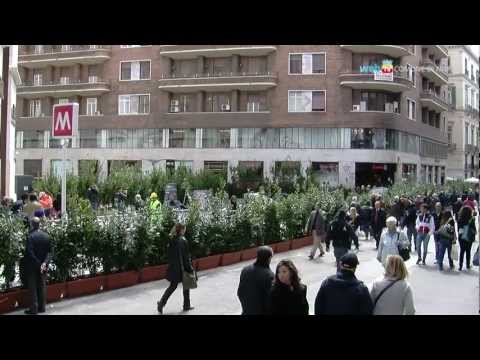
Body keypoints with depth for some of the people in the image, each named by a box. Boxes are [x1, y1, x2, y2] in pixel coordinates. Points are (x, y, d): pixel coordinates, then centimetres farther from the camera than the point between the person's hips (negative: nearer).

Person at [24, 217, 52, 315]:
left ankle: (34, 309, 5)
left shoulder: (30, 237, -17)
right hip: (43, 266, 5)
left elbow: (30, 253, -21)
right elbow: (49, 251, -2)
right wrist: (45, 262, -10)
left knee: (33, 287, 3)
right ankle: (42, 307, 18)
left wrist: (38, 264, -15)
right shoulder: (46, 236, 0)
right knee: (42, 285, 13)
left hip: (32, 266, -5)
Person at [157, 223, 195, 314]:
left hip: (173, 268, 6)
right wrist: (190, 268, -11)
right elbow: (186, 256, -16)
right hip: (182, 268, -6)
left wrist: (171, 265, 16)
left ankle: (161, 303, 7)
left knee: (173, 286, 16)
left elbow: (169, 255, 8)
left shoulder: (171, 241, 3)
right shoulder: (183, 241, -17)